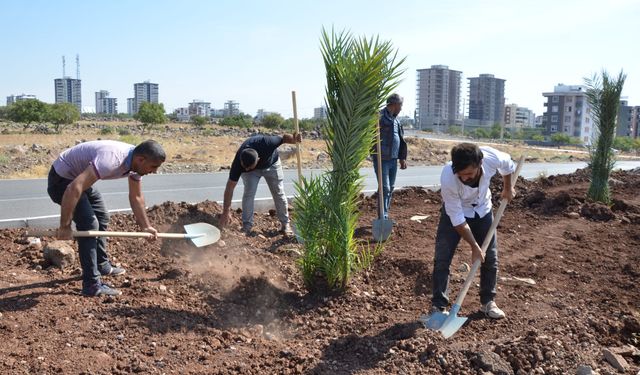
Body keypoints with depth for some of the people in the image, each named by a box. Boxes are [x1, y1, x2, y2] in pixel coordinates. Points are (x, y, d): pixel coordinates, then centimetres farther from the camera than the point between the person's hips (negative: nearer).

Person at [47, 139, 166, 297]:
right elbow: (73, 189, -40)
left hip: (79, 177, 10)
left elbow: (136, 197, 7)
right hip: (62, 179, -10)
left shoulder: (136, 163, -9)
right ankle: (92, 285, -10)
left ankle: (102, 265, 36)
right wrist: (65, 226, -33)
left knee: (102, 217, 19)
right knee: (89, 224, -16)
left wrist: (146, 227, 7)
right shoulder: (111, 160, -38)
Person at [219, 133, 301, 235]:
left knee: (279, 194, 0)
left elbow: (284, 137, -26)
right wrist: (225, 212, -30)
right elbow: (230, 187, -31)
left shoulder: (266, 143, -44)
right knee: (249, 193, -19)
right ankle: (247, 226, -7)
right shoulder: (238, 162, -38)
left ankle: (285, 224, 15)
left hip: (271, 164, 1)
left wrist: (294, 139, -50)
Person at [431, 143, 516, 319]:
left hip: (482, 210, 3)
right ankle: (438, 306, 2)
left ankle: (488, 301, 24)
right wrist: (474, 246, -23)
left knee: (490, 257, 6)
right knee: (442, 258, -10)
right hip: (455, 212, -3)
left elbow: (508, 166, -4)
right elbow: (457, 219, -28)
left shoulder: (492, 157, -33)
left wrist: (508, 188, 9)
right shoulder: (447, 179, -40)